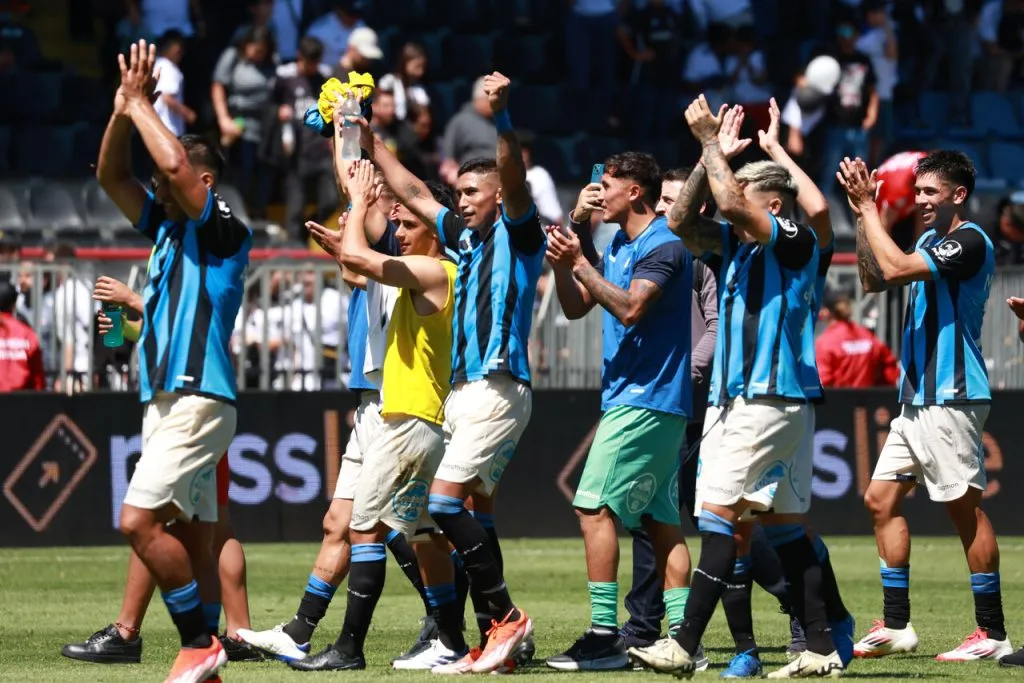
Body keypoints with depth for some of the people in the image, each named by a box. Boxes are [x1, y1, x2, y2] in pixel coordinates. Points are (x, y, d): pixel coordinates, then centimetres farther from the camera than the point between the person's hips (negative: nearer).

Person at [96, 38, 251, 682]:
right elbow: (111, 174, 19)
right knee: (181, 535, 6)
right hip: (166, 398, 9)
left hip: (199, 399, -9)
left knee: (140, 519, -18)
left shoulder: (224, 228, -7)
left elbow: (176, 165, -22)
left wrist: (143, 105, -9)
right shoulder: (166, 225, 18)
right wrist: (124, 109, 5)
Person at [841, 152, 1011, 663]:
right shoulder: (930, 242, 17)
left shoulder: (970, 242, -12)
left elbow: (896, 269, -21)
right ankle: (896, 626, 10)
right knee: (881, 500, 7)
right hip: (916, 399, 10)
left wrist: (868, 207, -13)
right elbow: (874, 280, 18)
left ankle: (993, 633, -3)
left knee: (965, 508, -7)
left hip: (950, 399, -10)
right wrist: (862, 214, 9)